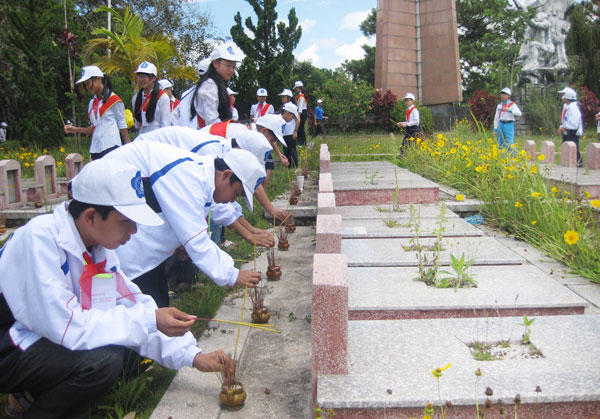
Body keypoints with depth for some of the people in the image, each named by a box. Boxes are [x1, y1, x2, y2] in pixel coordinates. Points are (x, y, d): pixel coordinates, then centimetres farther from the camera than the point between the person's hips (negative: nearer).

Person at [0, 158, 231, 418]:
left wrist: (191, 355, -9)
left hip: (47, 339, 8)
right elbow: (66, 325, -31)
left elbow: (134, 304, -1)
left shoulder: (100, 247, -3)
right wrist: (149, 320, -28)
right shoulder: (39, 239, -26)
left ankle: (35, 393, 9)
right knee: (102, 360, -27)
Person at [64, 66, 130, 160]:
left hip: (111, 147, -7)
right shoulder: (91, 103, 18)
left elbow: (122, 126, -2)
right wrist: (75, 129, 10)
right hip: (95, 149, 7)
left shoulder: (114, 100, -1)